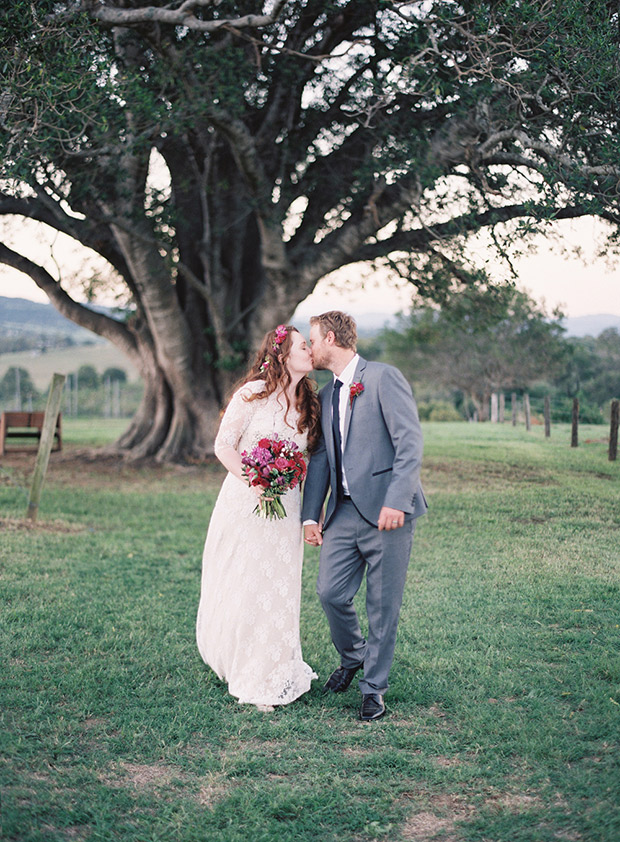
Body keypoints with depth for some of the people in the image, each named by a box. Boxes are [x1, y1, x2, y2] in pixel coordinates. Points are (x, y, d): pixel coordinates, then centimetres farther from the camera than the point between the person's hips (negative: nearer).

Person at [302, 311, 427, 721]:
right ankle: (352, 656, 30)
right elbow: (321, 457, 19)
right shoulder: (327, 395, 17)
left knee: (383, 606, 1)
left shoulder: (383, 378, -7)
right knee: (330, 593, 2)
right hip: (345, 511, 6)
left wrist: (396, 501, -23)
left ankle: (374, 688, 16)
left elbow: (410, 442, -14)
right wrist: (311, 514, 11)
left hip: (386, 511, -6)